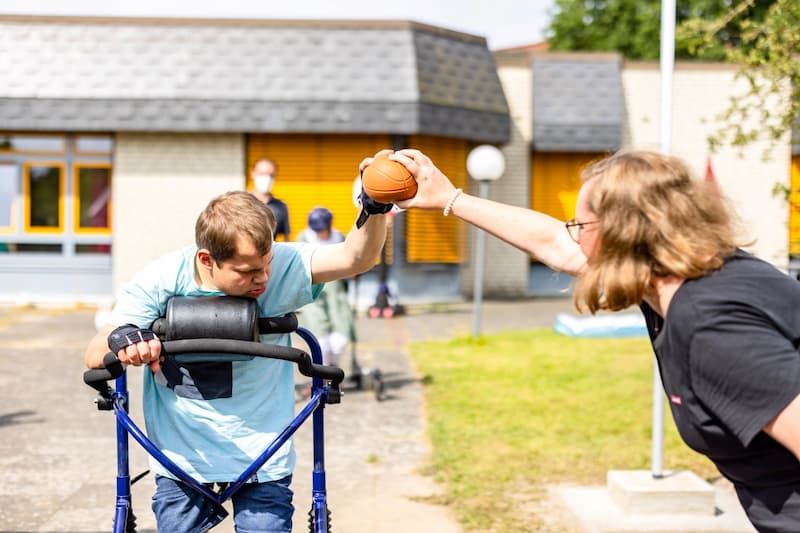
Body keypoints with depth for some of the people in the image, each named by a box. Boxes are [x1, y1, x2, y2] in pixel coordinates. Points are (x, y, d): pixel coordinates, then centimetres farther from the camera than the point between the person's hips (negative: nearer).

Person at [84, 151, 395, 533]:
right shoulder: (162, 280, -14)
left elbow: (354, 258, -28)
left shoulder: (281, 266, -16)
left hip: (263, 457, 0)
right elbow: (93, 357, -12)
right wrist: (118, 339, -35)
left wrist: (375, 207, -46)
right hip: (181, 457, 1)